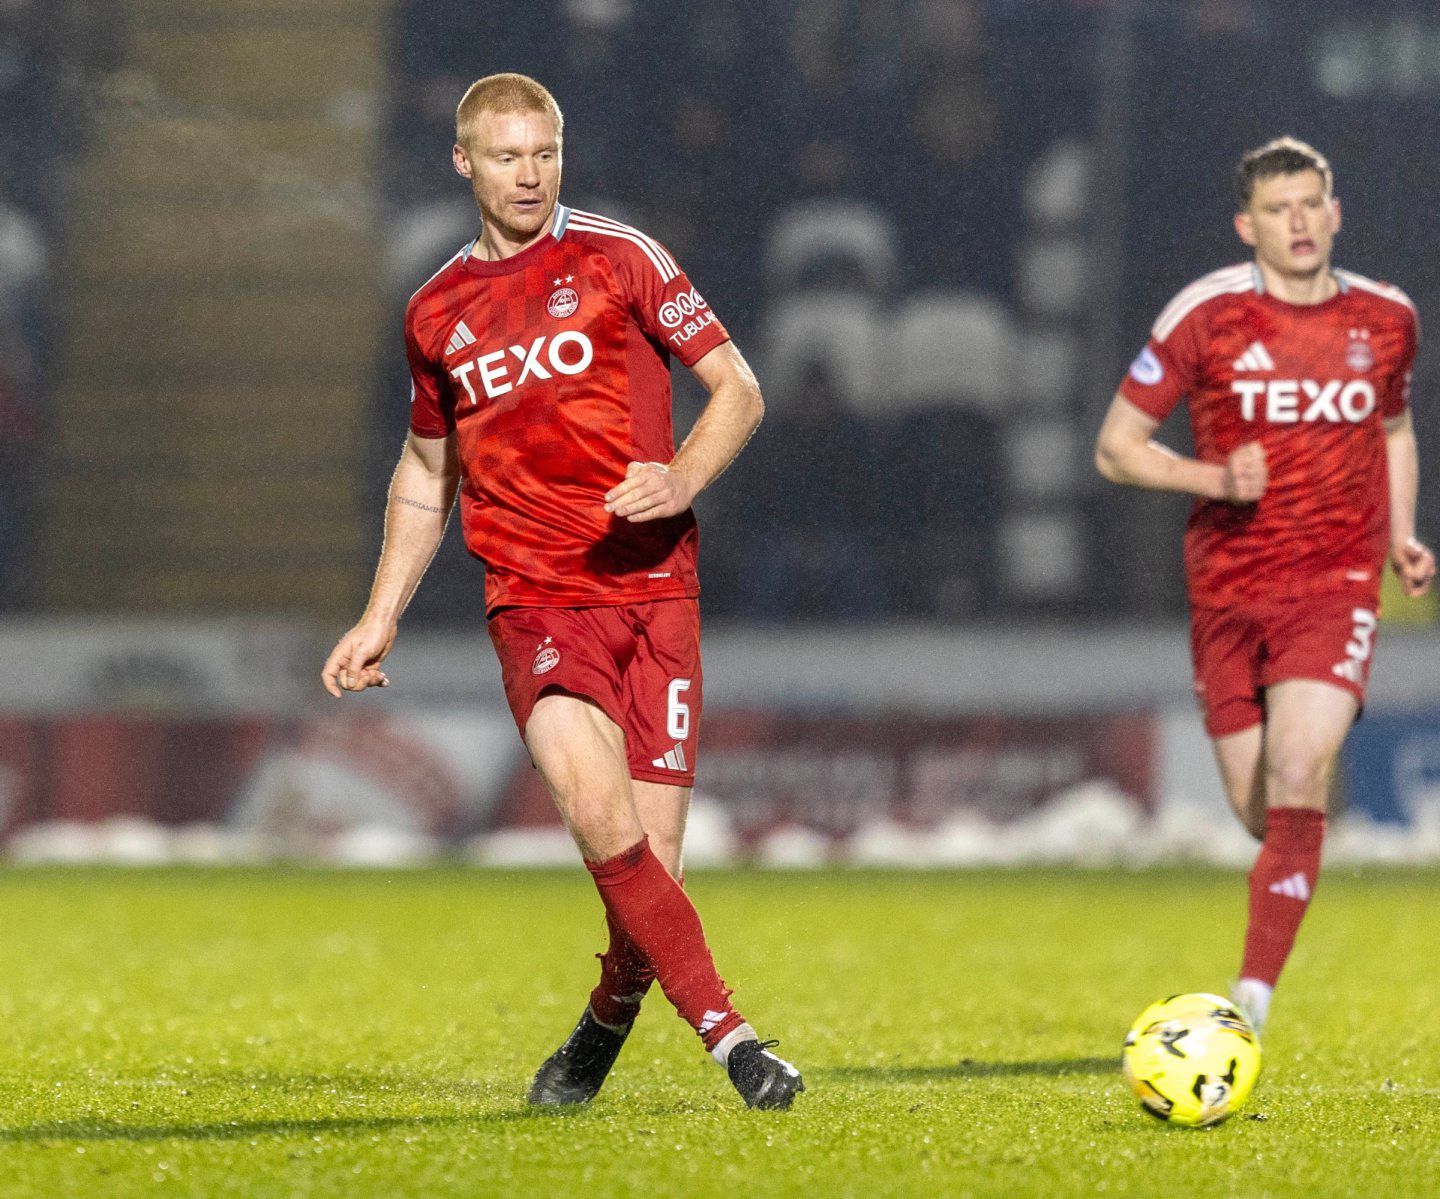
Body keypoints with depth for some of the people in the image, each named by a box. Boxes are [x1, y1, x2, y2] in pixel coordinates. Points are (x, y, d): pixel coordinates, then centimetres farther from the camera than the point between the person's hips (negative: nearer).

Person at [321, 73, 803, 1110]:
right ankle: (730, 1038, -22)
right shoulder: (437, 313, 13)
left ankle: (602, 1029, 23)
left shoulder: (619, 260, 3)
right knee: (598, 810, -25)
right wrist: (382, 618, 21)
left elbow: (739, 390, 5)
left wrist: (683, 480, -14)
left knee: (650, 861, -7)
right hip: (534, 597, 1)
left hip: (653, 586, -1)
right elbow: (426, 475, 27)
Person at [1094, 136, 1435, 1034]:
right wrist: (1214, 479, -16)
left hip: (1336, 585, 0)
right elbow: (1117, 446, 1)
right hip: (1228, 591, 0)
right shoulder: (1205, 316, -4)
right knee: (1260, 815, 5)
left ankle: (1253, 996, -23)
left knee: (1297, 781, -21)